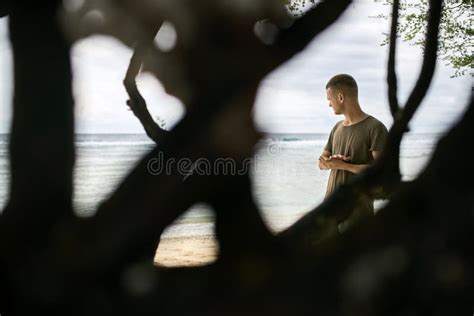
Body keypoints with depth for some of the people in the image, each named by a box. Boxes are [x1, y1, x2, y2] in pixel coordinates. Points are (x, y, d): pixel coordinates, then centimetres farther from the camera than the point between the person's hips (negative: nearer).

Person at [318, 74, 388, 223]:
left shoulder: (375, 128, -9)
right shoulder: (337, 128, 14)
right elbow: (322, 163, 17)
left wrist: (343, 165, -18)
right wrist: (332, 162, -7)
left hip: (358, 211, -6)